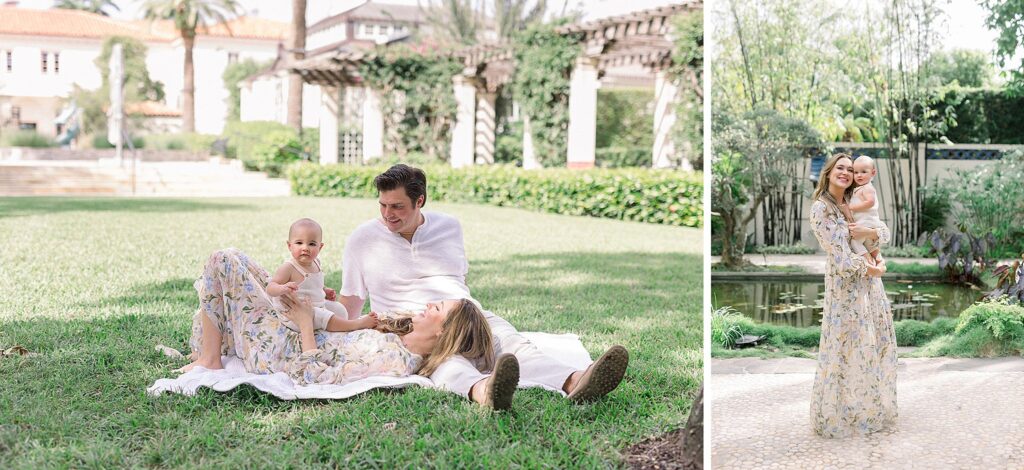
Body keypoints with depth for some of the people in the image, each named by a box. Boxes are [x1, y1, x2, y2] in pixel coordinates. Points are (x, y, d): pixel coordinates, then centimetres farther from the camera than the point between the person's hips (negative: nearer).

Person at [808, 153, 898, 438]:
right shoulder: (820, 208, -12)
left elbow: (885, 233, 8)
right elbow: (838, 255, -17)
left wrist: (869, 232, -13)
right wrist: (871, 269, -10)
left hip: (869, 283, 7)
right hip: (845, 284, -7)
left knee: (876, 345, 13)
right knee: (847, 348, -2)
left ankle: (869, 407, 27)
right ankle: (840, 413, 10)